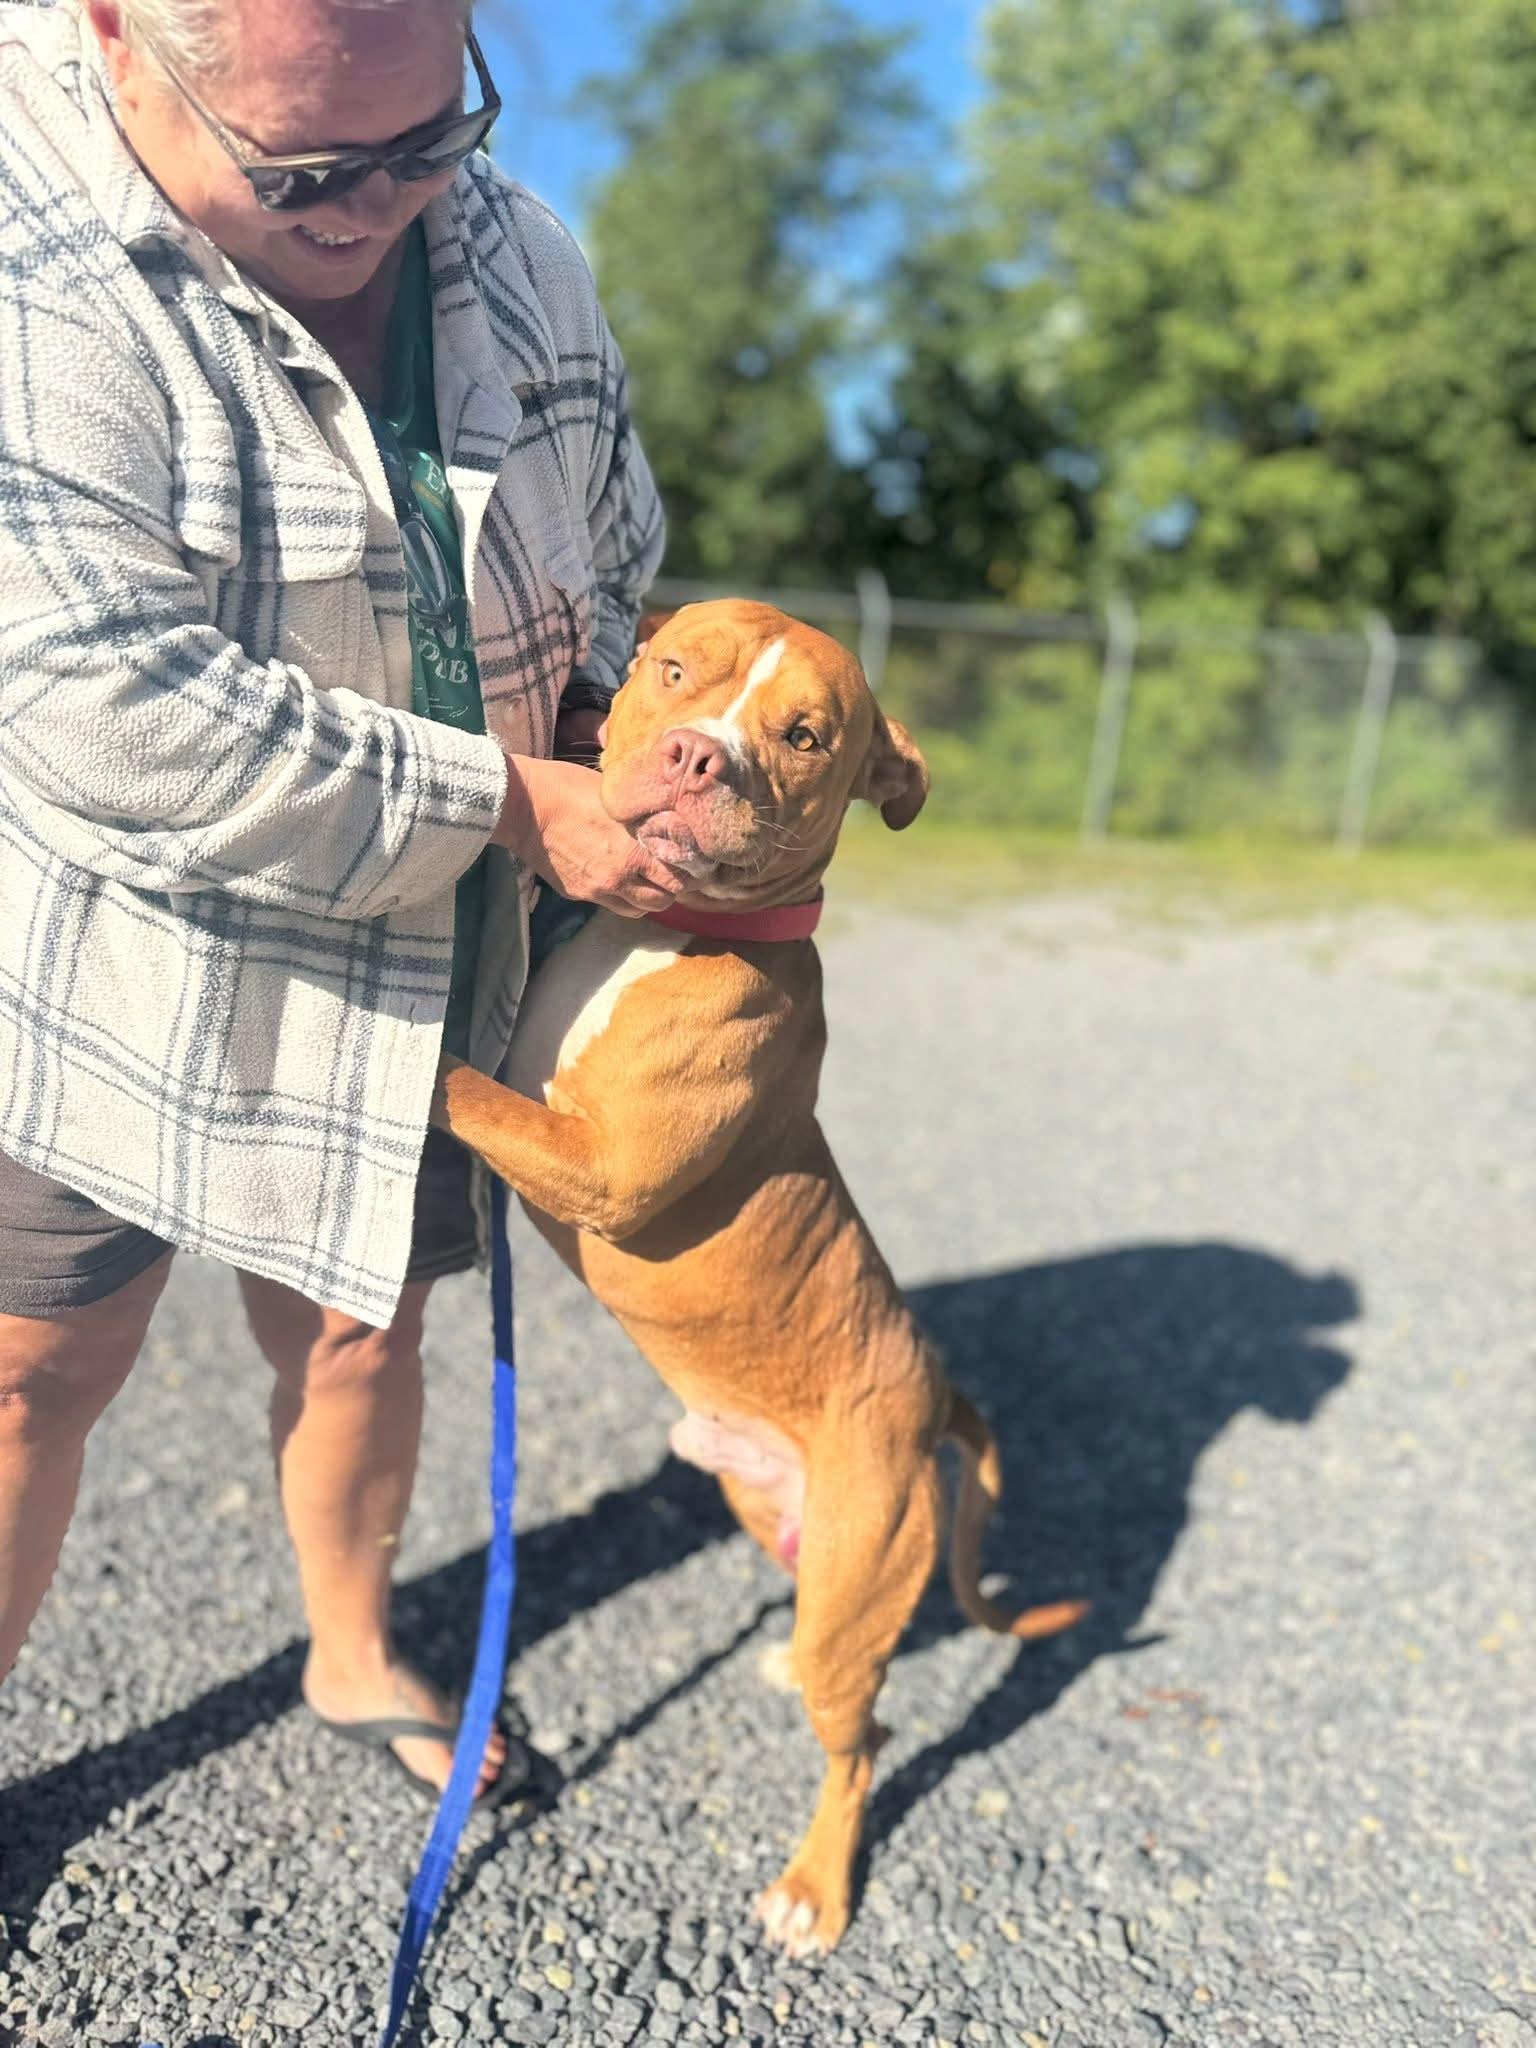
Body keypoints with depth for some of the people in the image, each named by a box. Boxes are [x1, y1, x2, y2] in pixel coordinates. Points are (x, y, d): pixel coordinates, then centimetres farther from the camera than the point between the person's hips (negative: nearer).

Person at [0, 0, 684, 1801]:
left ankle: (353, 1658, 43)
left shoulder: (514, 255, 0)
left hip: (414, 975, 5)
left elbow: (615, 556, 13)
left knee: (359, 1328, 17)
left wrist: (605, 718, -6)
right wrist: (506, 805, -25)